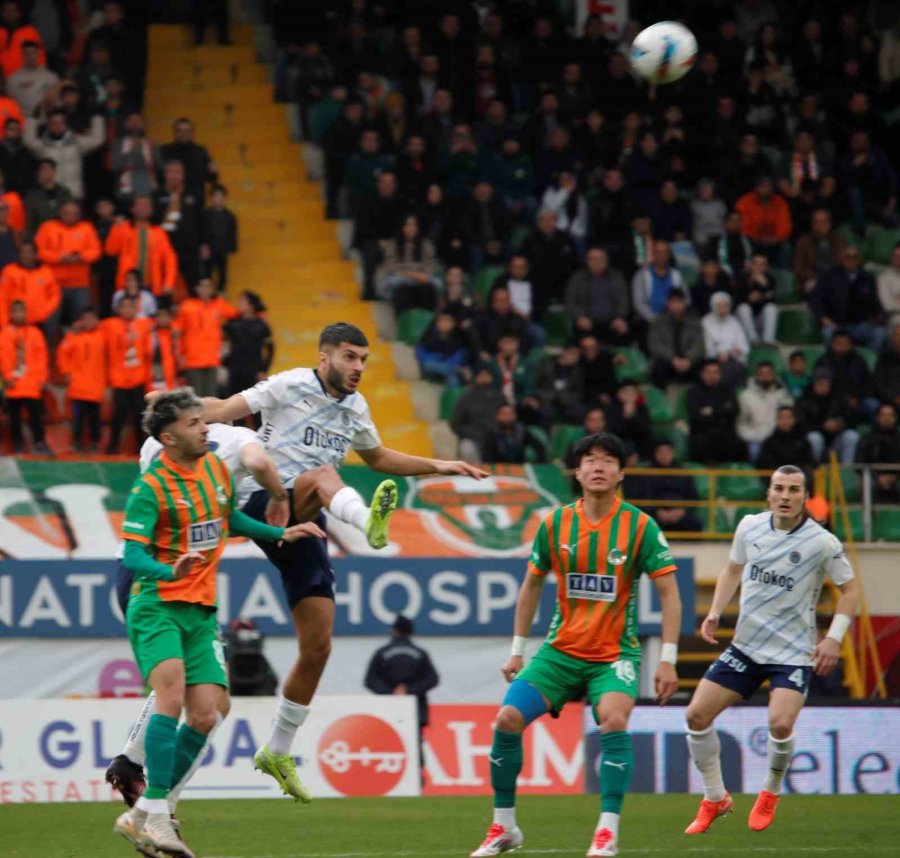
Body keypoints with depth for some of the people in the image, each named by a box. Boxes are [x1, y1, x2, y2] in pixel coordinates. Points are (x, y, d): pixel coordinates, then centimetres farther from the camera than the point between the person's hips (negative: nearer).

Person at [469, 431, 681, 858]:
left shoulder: (640, 526, -8)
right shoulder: (555, 524, 0)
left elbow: (669, 594, -6)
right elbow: (531, 586, 13)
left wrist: (667, 659, -12)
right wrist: (517, 650, 11)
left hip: (616, 653, -3)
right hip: (561, 650, 3)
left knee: (613, 720, -30)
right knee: (508, 719, -12)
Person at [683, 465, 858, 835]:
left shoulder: (822, 542, -12)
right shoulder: (750, 527, -1)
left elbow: (850, 589, -2)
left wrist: (834, 638, -12)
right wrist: (715, 612, 5)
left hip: (793, 651, -4)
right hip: (746, 645, 4)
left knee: (780, 724, -24)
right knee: (697, 715, -4)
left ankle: (770, 793, 7)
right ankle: (715, 798, 15)